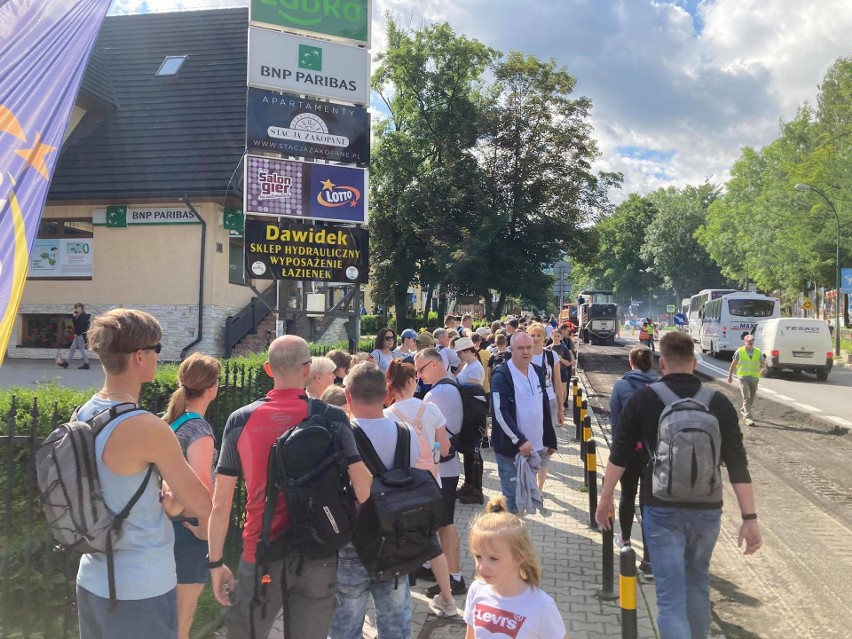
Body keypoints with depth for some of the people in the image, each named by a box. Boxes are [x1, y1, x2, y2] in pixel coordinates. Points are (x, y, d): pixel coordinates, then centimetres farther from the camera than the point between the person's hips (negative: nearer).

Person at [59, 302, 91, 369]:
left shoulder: (83, 315, -14)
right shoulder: (78, 316, 15)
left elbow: (81, 326, -20)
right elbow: (75, 324, 12)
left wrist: (77, 333, -13)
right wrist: (73, 316, 5)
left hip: (81, 335, -10)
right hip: (78, 335, 10)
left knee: (82, 349, -4)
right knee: (72, 349, 11)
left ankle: (86, 364, 2)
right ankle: (66, 363, 16)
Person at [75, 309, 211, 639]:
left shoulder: (83, 414, 1)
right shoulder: (147, 428, -24)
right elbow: (204, 506, -16)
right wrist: (174, 500, 3)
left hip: (92, 580, 8)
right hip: (141, 590, -8)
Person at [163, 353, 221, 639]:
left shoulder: (168, 420, 4)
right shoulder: (199, 429, -20)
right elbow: (202, 485, -32)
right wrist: (205, 528, -20)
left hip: (167, 520, 8)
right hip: (187, 526, -8)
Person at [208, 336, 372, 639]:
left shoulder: (241, 420, -5)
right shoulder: (332, 418, -8)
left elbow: (220, 503, -3)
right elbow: (363, 488, -12)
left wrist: (216, 561, 6)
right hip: (317, 557, 0)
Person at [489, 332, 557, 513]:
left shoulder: (537, 372, 9)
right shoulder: (501, 375, -13)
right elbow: (500, 413, -20)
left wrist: (550, 440, 14)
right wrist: (520, 441, -25)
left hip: (535, 445, 7)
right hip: (510, 447, -6)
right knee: (513, 495, 1)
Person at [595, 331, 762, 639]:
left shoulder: (643, 399, -6)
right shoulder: (719, 403, -2)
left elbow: (620, 454, -2)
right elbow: (737, 463, -4)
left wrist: (605, 498, 9)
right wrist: (749, 517, 0)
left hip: (662, 509, -3)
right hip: (707, 509, 3)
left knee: (670, 594, 2)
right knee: (697, 581, 25)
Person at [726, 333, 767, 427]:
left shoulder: (758, 352, 7)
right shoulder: (739, 351, 0)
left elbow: (763, 363, 6)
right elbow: (733, 364, 7)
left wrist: (764, 369, -17)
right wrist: (729, 376, 10)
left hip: (755, 377, 4)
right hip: (743, 377, -4)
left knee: (752, 398, 16)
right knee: (746, 398, -12)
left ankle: (744, 410, 43)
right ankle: (748, 418, -13)